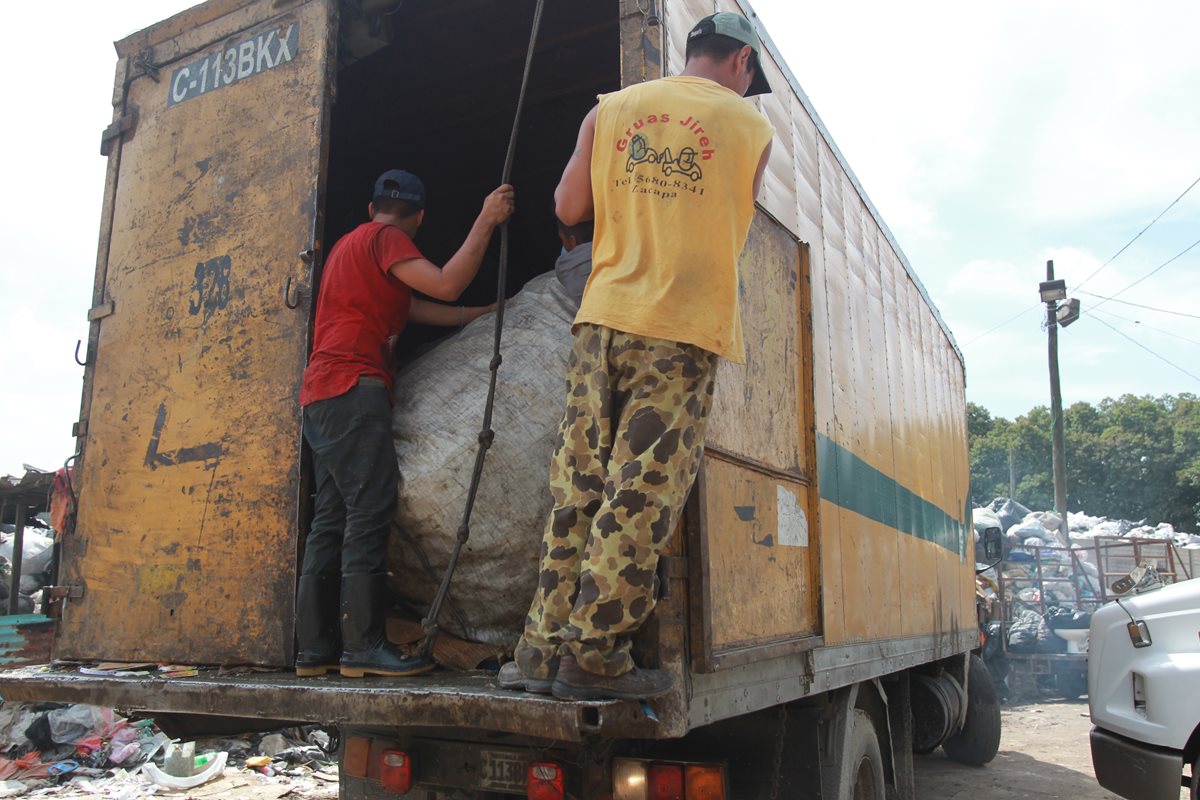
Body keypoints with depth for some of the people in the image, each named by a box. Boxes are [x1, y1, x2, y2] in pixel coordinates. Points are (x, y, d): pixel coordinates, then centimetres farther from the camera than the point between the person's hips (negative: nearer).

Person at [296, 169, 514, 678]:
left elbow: (420, 310, 27)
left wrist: (488, 312, 28)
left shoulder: (350, 243, 30)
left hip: (322, 396, 10)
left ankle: (315, 649, 5)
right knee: (371, 511, -13)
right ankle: (364, 646, -15)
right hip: (353, 388, -10)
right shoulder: (384, 238, 1)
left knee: (331, 520, 5)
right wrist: (486, 221, -6)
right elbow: (447, 286, -12)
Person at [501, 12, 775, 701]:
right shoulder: (752, 127, 7)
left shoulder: (609, 111, 14)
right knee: (641, 496, -3)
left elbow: (570, 209, 12)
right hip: (686, 325, -4)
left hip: (605, 316, 4)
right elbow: (737, 230, 14)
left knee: (578, 487, 8)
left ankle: (543, 647, 10)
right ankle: (593, 652, 0)